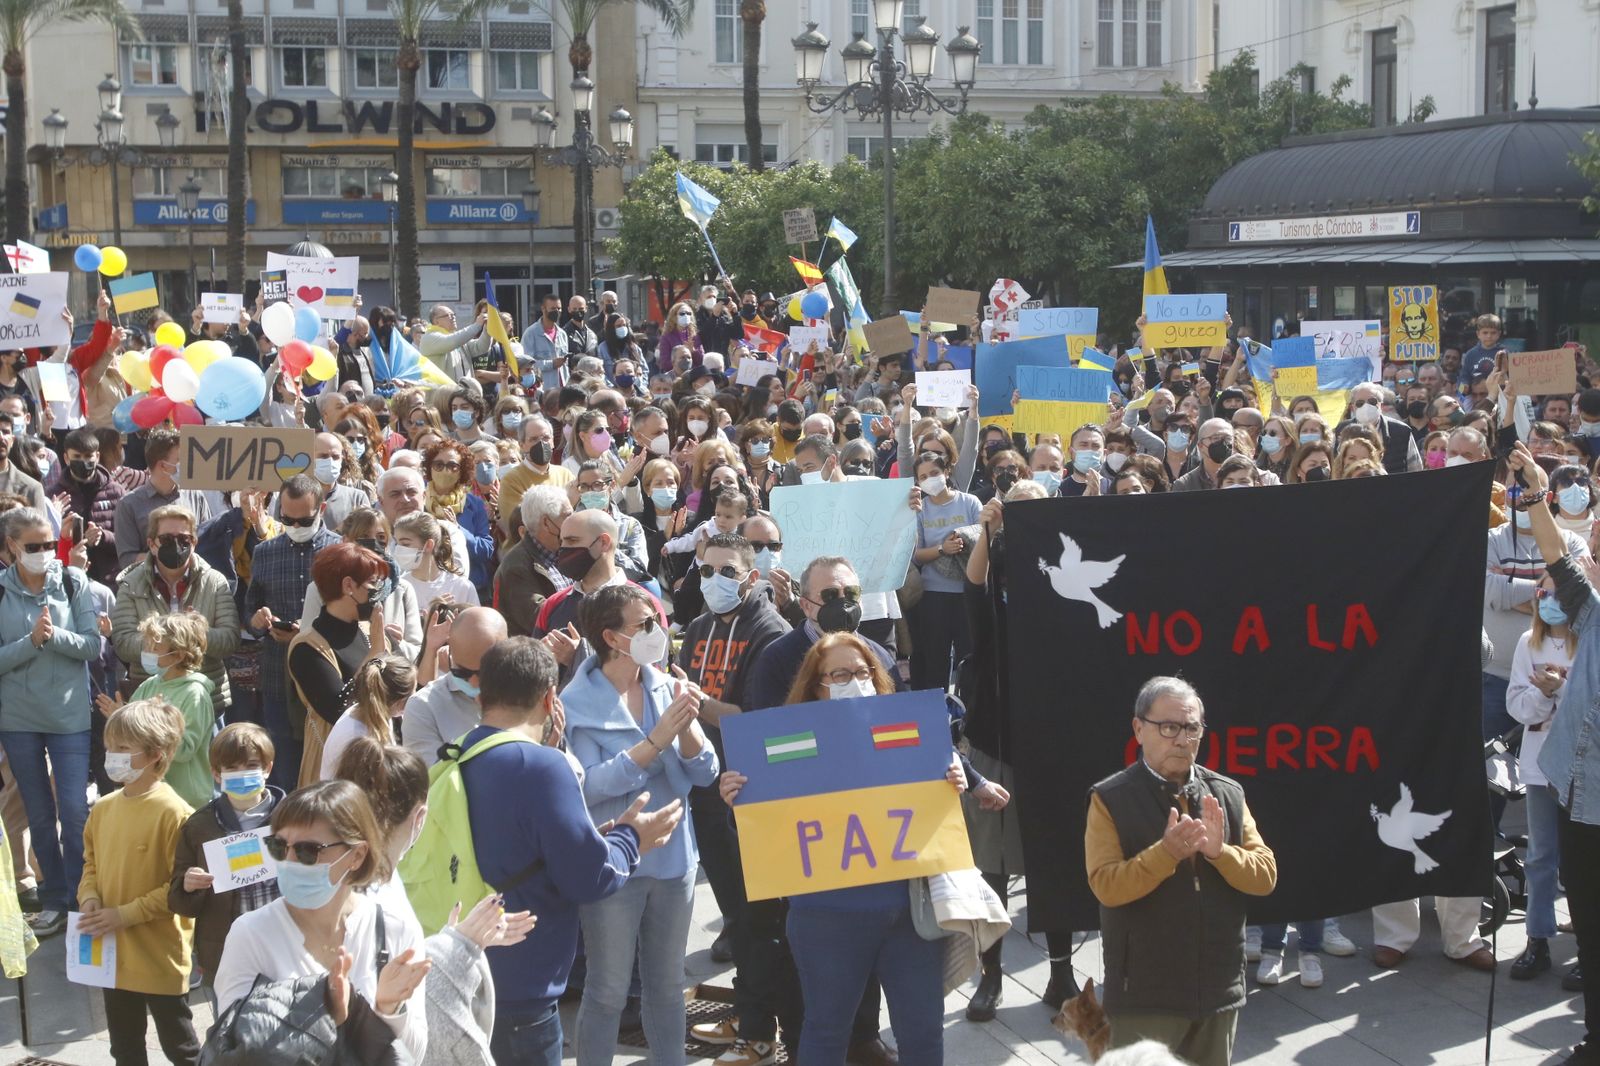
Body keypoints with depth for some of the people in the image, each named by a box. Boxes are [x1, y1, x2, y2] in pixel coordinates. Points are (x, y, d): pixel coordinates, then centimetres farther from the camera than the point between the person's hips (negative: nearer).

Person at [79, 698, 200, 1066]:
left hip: (161, 956, -7)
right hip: (113, 953, 7)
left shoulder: (173, 813, -19)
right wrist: (89, 898, -6)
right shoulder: (104, 808, 2)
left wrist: (125, 915, -21)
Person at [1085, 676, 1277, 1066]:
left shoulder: (1228, 795, 6)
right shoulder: (1111, 799, -7)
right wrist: (1166, 852, -29)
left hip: (1219, 987, 5)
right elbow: (1106, 886, -16)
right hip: (1144, 992, -5)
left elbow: (1265, 876, 1)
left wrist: (1219, 851, -18)